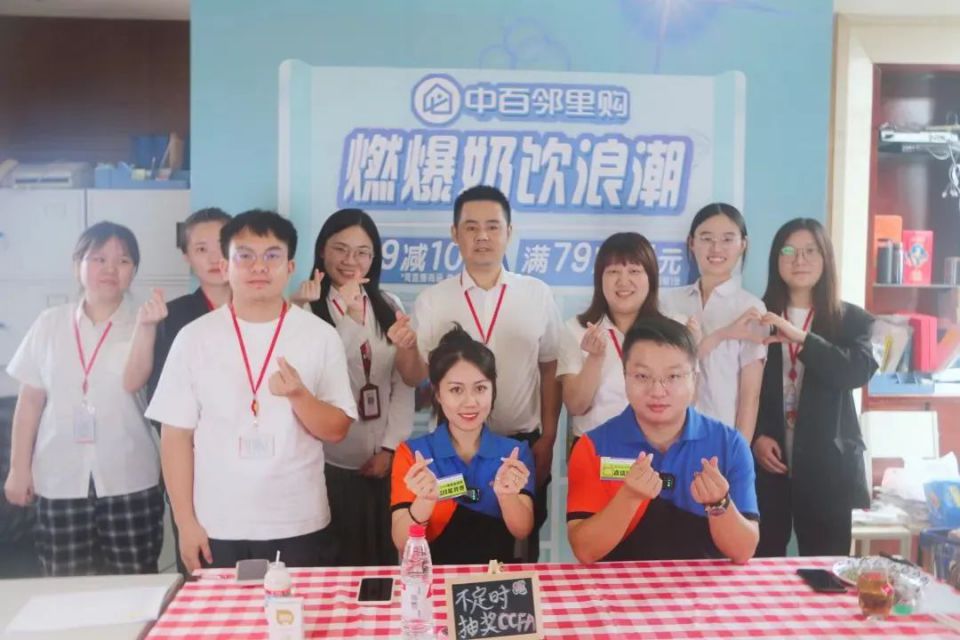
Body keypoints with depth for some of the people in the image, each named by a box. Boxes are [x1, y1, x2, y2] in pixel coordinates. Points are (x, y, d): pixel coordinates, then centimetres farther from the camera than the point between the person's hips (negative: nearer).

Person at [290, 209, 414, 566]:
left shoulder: (390, 307, 9)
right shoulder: (305, 308, -4)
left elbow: (403, 381, 5)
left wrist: (389, 447, -2)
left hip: (381, 461, 4)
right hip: (329, 462, -3)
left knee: (383, 559, 12)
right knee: (333, 565, 4)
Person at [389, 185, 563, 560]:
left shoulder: (537, 295, -1)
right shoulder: (432, 300, -3)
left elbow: (550, 370, 4)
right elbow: (415, 378, -3)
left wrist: (547, 439, 2)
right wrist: (405, 349, -24)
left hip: (522, 444, 1)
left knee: (521, 550, 16)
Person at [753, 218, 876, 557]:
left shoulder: (853, 319, 7)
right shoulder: (760, 317, 6)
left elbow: (859, 371, -12)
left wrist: (801, 338, -23)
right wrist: (755, 437, -11)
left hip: (827, 465, 0)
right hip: (767, 462, 0)